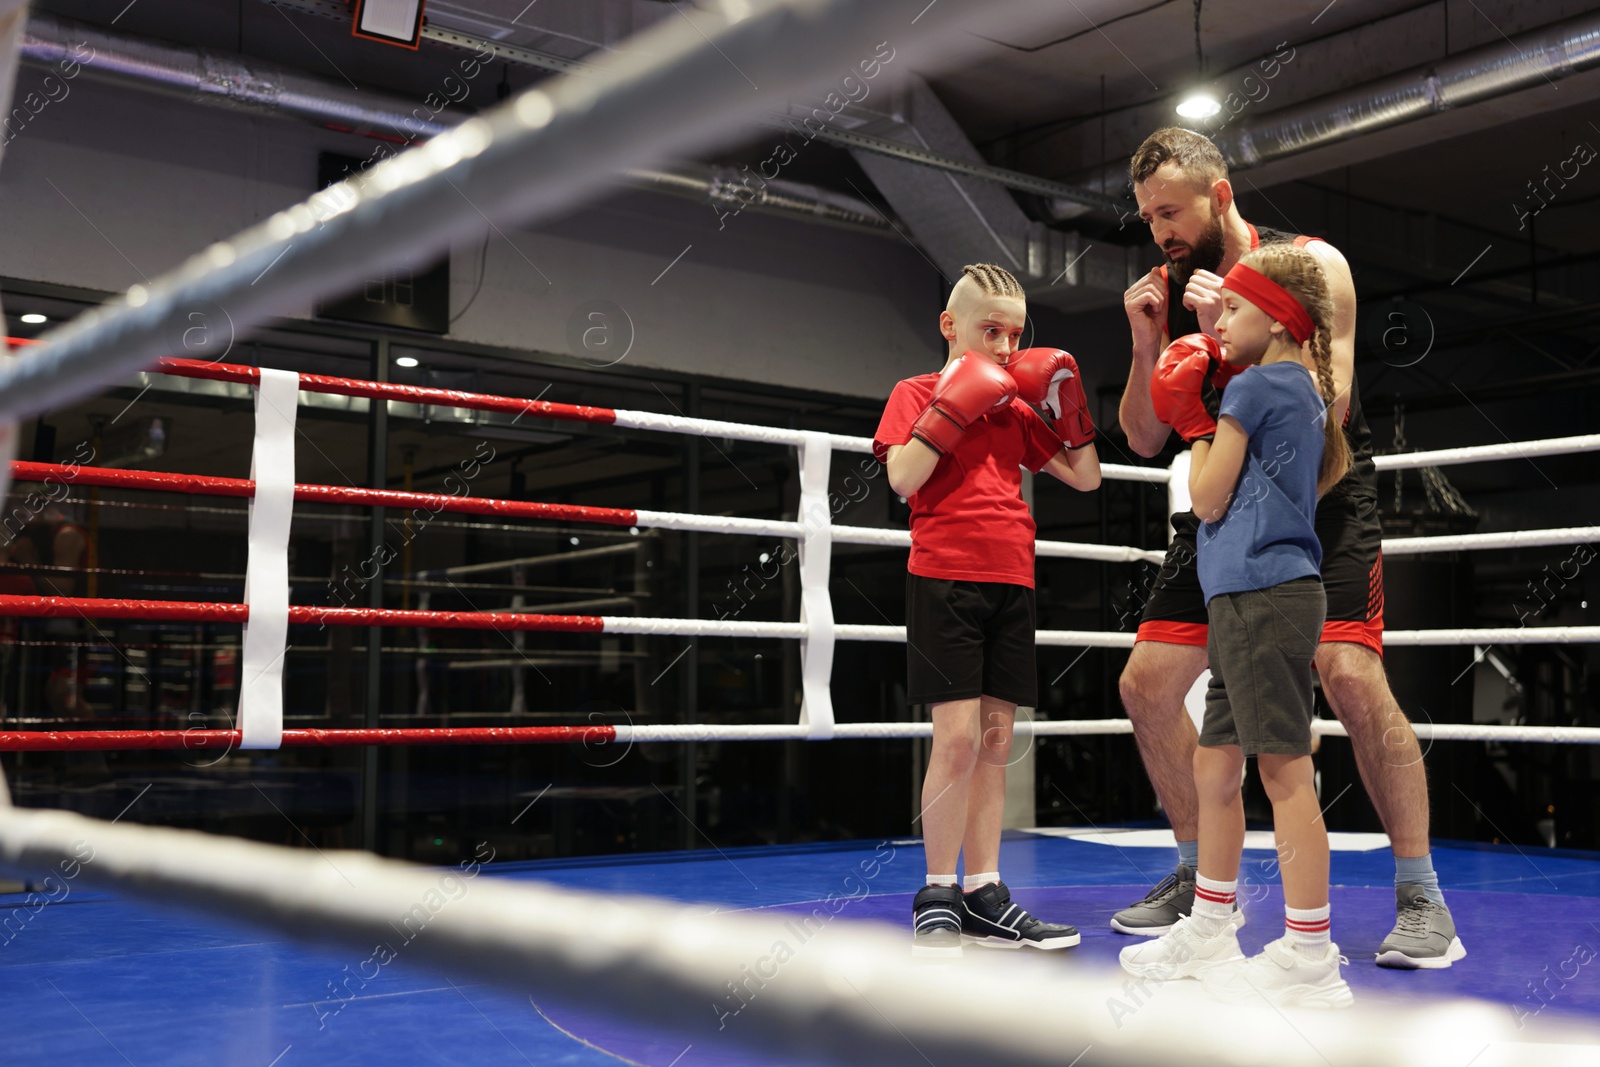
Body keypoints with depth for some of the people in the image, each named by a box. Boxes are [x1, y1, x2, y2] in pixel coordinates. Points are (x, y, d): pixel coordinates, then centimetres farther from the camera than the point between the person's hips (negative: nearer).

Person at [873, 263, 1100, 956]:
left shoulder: (1017, 410, 17)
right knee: (958, 736, -12)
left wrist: (1069, 404, 11)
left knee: (996, 742, 5)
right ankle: (937, 898, 1)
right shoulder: (917, 393, 3)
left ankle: (983, 896, 11)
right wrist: (953, 406, -15)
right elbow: (903, 479, -13)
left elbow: (1086, 477, 21)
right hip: (945, 579, -6)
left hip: (1011, 585, 6)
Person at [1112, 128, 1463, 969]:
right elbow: (1144, 439, 4)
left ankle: (1419, 894, -5)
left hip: (1320, 495, -5)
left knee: (1351, 677, -22)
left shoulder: (1310, 265, -10)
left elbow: (1326, 409, -20)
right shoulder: (1166, 291, 2)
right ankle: (1203, 878, 16)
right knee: (1146, 685, -1)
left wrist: (1233, 331, -26)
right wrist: (1145, 345, -11)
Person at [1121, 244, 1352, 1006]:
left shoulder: (1256, 385, -8)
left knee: (1285, 770, -8)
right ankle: (1210, 934, 25)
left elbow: (1209, 498, -6)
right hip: (1249, 600, 10)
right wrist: (1205, 412, 20)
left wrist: (1195, 421, 8)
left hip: (1264, 595, -10)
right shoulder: (1302, 391, 20)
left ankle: (1310, 959, -4)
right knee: (1214, 770, 15)